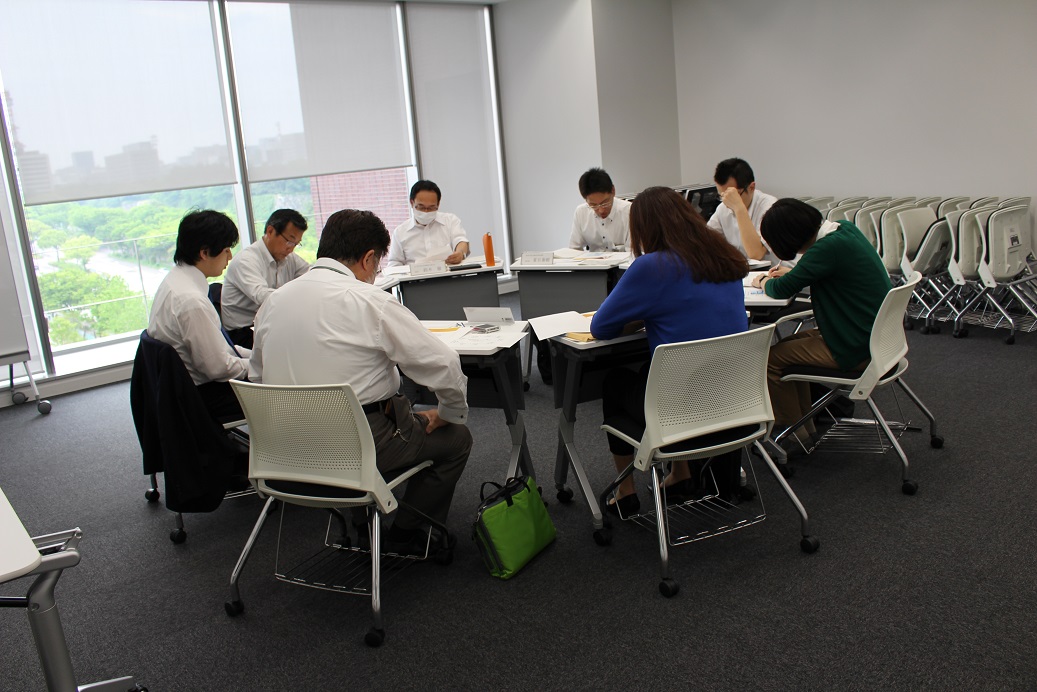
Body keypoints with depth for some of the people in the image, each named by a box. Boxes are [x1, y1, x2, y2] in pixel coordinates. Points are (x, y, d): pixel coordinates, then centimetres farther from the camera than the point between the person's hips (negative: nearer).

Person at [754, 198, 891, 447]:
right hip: (875, 334, 10)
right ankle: (805, 424, 28)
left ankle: (795, 434, 13)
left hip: (857, 349, -10)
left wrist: (763, 282, 0)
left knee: (772, 359, -3)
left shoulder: (829, 247, -25)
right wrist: (792, 272, 12)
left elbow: (782, 289, -21)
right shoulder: (844, 228, 3)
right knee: (790, 345, 21)